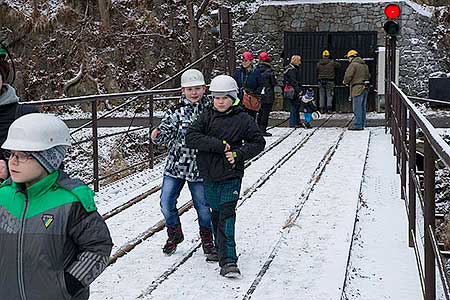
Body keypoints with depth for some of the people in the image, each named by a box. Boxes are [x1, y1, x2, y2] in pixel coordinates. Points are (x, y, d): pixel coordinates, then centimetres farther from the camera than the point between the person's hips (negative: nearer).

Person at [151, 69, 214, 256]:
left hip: (199, 168, 0)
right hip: (175, 165, 1)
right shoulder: (175, 112, -3)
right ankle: (174, 233, 27)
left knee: (203, 205, 6)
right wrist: (157, 136, -29)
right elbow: (164, 135, -9)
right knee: (166, 204, 1)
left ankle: (206, 236, 33)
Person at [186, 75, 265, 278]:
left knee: (227, 215, -12)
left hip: (231, 175, -3)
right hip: (209, 175, 3)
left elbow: (258, 142, 3)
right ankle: (221, 251, 33)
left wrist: (238, 153, -13)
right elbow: (191, 137, -11)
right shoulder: (207, 117, 1)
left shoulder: (242, 119, -3)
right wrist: (219, 145, -18)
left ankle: (228, 261, -15)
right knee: (216, 214, 14)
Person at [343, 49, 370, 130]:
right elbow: (368, 76, 21)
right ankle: (362, 124, 16)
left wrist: (345, 82, 4)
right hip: (365, 88, 9)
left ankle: (357, 125, -6)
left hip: (357, 88, -9)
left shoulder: (353, 65, -10)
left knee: (357, 108, -6)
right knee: (363, 107, 12)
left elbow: (348, 76, -14)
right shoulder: (364, 65, 17)